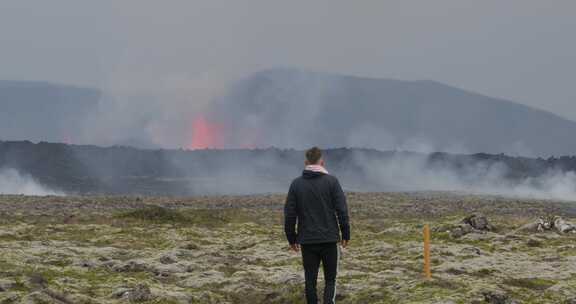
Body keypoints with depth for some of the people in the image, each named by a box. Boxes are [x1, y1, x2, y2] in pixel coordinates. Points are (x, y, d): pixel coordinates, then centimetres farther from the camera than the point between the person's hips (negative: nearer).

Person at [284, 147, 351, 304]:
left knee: (310, 280, 9)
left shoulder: (296, 184, 2)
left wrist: (291, 238, 11)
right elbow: (342, 210, -6)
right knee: (330, 279, 7)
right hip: (329, 239, -1)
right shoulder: (331, 181, -4)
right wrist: (345, 234, 3)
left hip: (307, 241, 1)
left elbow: (289, 214, 2)